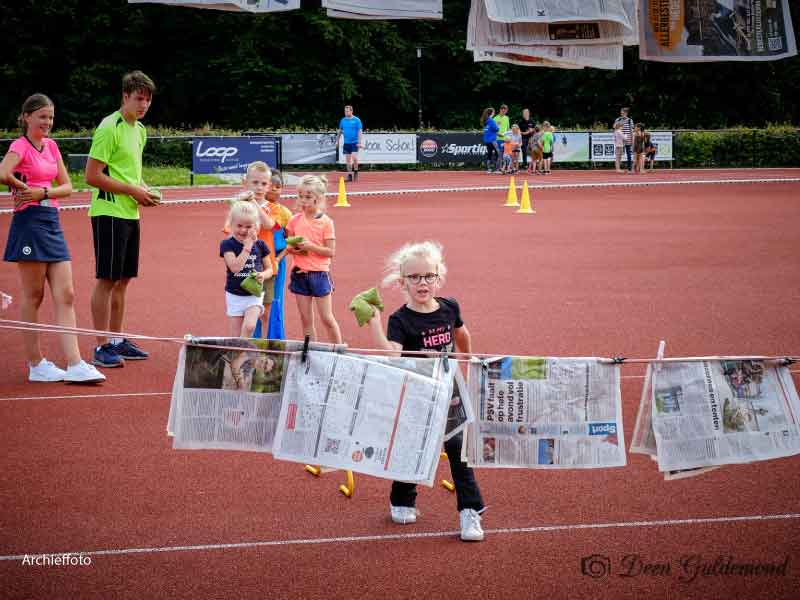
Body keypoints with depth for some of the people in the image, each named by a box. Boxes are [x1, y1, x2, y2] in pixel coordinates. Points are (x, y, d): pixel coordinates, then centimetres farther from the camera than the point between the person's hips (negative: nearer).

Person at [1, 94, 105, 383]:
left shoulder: (51, 146, 14)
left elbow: (67, 186, 10)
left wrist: (43, 191, -7)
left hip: (52, 222, 7)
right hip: (29, 221, -7)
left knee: (65, 295, 1)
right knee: (33, 296, 1)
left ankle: (74, 364, -2)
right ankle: (36, 365, 8)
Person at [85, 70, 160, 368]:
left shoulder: (140, 130, 15)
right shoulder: (110, 128, -13)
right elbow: (92, 176, -17)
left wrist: (145, 189, 7)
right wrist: (132, 191, -15)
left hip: (130, 214, 9)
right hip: (109, 213, -9)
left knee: (123, 279, 13)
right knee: (107, 280, -6)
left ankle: (117, 341, 21)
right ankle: (102, 347, -2)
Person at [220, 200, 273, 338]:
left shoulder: (259, 245, 1)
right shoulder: (227, 244, -8)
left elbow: (269, 268, 10)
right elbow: (235, 267, -22)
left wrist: (263, 275, -14)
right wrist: (248, 245, -22)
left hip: (254, 295, 1)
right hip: (234, 295, -1)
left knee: (249, 326, -21)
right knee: (235, 336, 4)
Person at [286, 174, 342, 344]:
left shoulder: (326, 222, -8)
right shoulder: (295, 220, 3)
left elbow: (330, 252, -10)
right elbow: (288, 246, 11)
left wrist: (310, 246, -20)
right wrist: (293, 249, -11)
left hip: (319, 274, -4)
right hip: (300, 274, 4)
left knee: (327, 318, 2)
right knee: (306, 320, 8)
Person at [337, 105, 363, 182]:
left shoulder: (357, 120, -5)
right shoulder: (343, 120, 7)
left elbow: (360, 132, -8)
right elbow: (340, 131, 17)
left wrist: (360, 142, -15)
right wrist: (337, 140, 15)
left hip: (354, 142, -4)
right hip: (346, 143, 4)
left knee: (354, 158, -15)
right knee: (348, 160, 4)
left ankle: (356, 171, 7)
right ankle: (349, 175, 11)